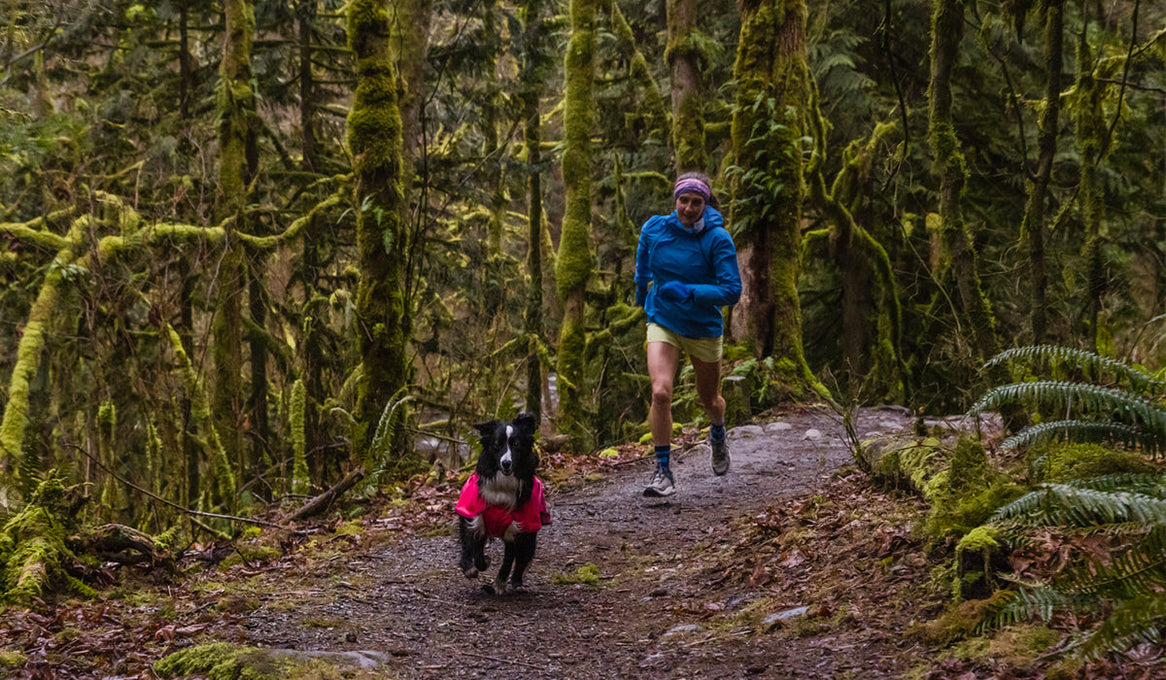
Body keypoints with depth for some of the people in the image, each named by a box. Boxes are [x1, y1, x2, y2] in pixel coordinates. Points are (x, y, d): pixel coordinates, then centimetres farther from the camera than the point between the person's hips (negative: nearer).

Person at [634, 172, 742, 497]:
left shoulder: (718, 239, -18)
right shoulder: (653, 229, -9)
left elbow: (732, 291, -21)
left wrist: (690, 292, -33)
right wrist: (641, 294, 30)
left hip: (704, 328, 0)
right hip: (662, 323, 0)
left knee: (708, 398, 19)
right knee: (660, 392, -21)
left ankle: (718, 435, 54)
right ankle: (663, 471, -14)